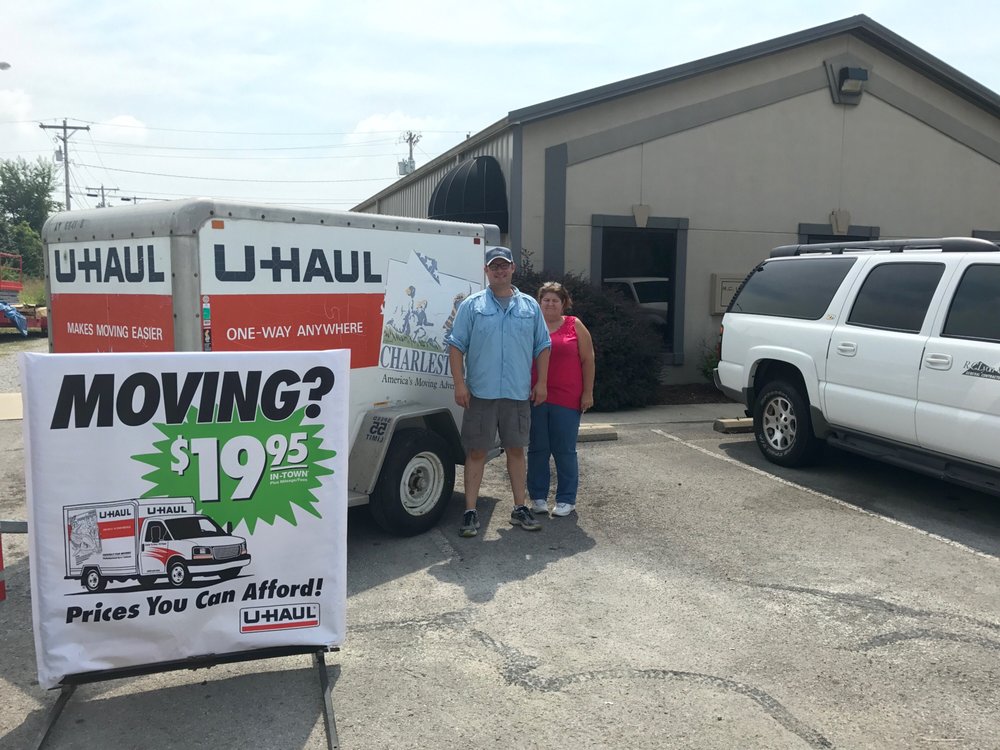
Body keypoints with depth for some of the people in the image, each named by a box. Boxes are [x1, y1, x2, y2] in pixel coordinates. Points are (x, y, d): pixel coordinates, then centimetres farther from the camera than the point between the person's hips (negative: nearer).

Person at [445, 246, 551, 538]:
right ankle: (470, 512, 10)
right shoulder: (472, 305, 1)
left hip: (518, 394, 2)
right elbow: (456, 345, -2)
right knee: (476, 452, 2)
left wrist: (541, 383, 5)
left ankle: (520, 508, 22)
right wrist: (459, 384, -9)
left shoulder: (530, 306, 9)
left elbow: (542, 347, 12)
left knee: (516, 450, 11)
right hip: (481, 393, -2)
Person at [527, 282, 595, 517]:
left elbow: (588, 360, 4)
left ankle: (566, 499, 14)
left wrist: (588, 393, -1)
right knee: (537, 450, 7)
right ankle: (538, 497, 19)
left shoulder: (575, 326, 5)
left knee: (565, 451, 4)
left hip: (567, 400, -1)